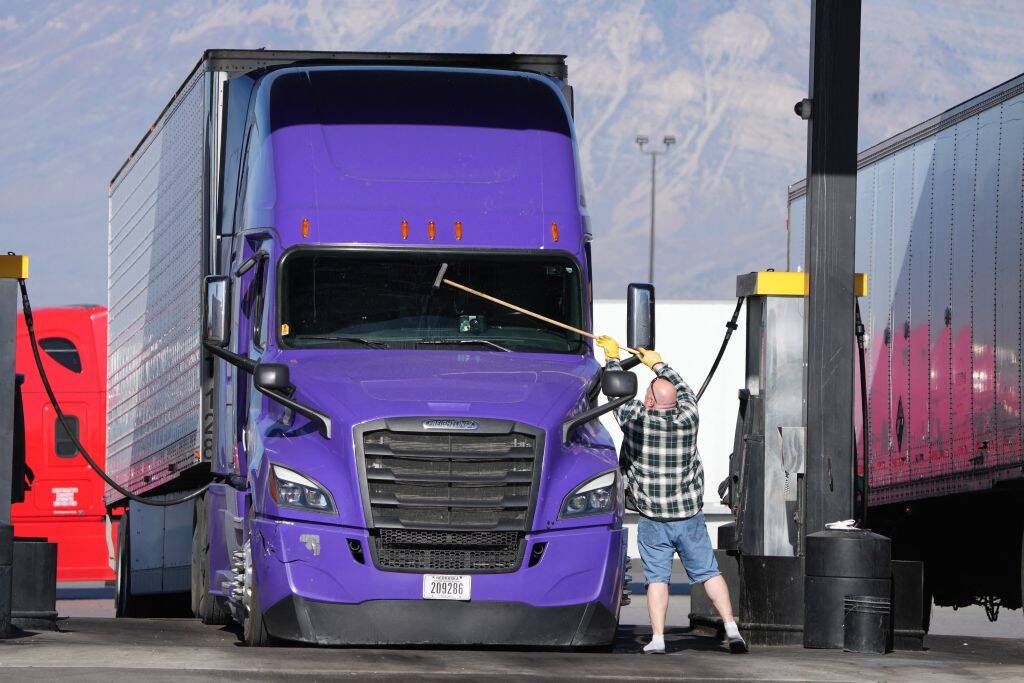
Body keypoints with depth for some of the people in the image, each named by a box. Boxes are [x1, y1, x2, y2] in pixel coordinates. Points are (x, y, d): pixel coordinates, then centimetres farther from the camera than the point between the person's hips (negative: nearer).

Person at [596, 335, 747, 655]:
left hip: (653, 520, -2)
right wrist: (657, 364, 30)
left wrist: (612, 357, 21)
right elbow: (684, 390, 15)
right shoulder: (687, 418, -6)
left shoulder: (636, 421, -12)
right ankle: (731, 628, 0)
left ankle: (657, 638, -5)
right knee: (709, 573, 7)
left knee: (657, 579, 2)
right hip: (690, 516, 2)